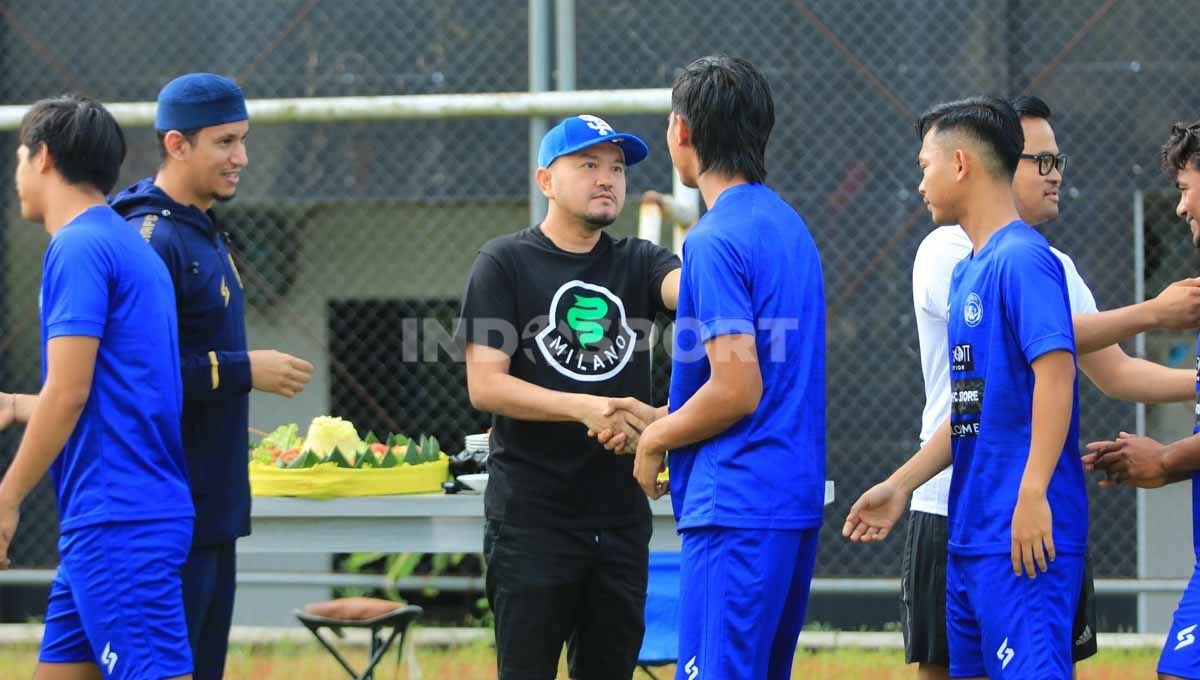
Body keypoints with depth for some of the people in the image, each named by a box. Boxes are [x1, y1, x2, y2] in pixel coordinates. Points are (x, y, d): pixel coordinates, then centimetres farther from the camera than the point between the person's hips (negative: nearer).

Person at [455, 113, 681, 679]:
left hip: (622, 520, 4)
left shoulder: (637, 264, 11)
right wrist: (583, 408, -21)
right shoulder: (504, 264, 0)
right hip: (532, 521, -4)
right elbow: (485, 385, -8)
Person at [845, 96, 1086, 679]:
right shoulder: (966, 272, 18)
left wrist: (1033, 494, -27)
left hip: (1024, 539, -10)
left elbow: (1055, 372, -21)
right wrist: (901, 485, 23)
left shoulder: (1023, 259, -12)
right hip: (970, 533, 10)